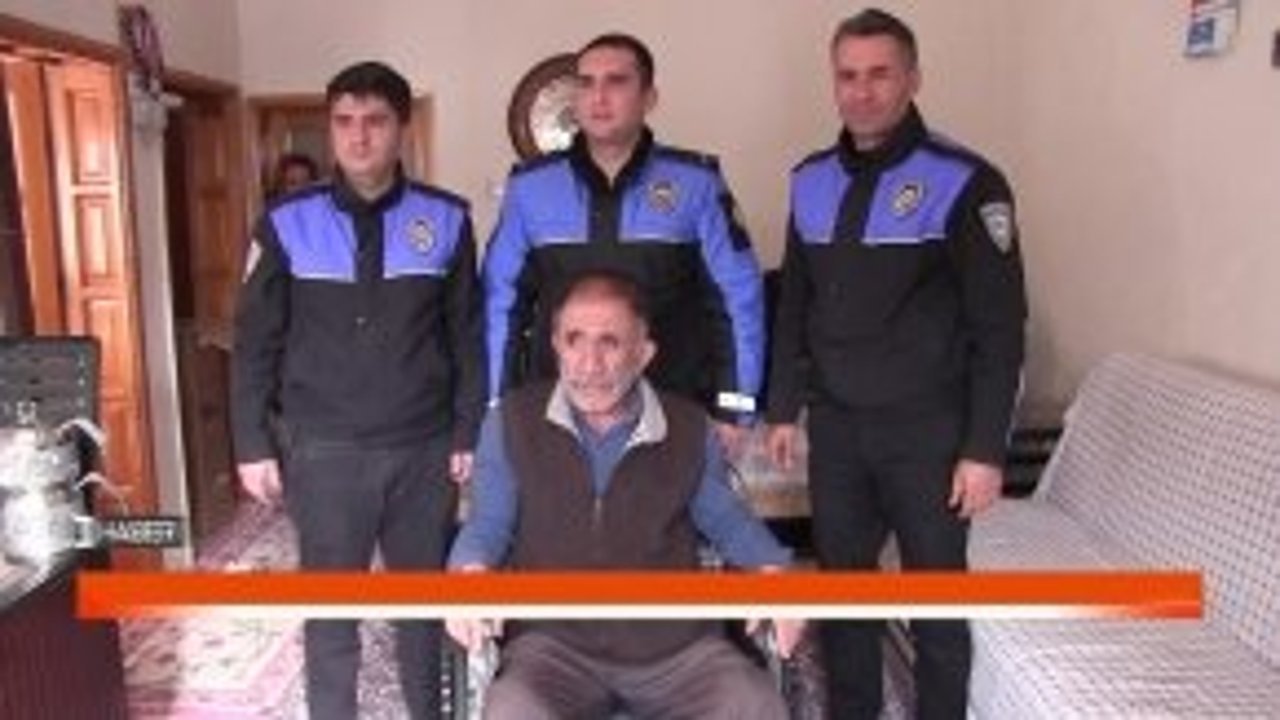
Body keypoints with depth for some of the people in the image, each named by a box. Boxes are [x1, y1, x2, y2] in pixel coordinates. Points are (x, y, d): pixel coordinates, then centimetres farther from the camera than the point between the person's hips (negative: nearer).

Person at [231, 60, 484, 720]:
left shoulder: (445, 220, -1)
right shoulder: (287, 224, -2)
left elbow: (467, 336, 4)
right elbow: (255, 343, 2)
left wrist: (468, 432, 2)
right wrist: (252, 445, 0)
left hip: (424, 449, 1)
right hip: (325, 451, -1)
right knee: (330, 606, 10)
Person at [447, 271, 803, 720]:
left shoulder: (689, 428, 4)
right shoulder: (513, 420, 1)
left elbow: (724, 516, 18)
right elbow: (489, 522, 9)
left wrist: (771, 570, 0)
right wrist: (470, 572, -13)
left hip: (674, 642, 2)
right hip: (555, 640, -1)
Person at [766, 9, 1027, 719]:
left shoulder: (963, 182, -10)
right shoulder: (811, 181, 6)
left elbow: (999, 327, -11)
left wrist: (984, 448, -13)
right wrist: (783, 409, 11)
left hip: (927, 431, -4)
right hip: (835, 427, 5)